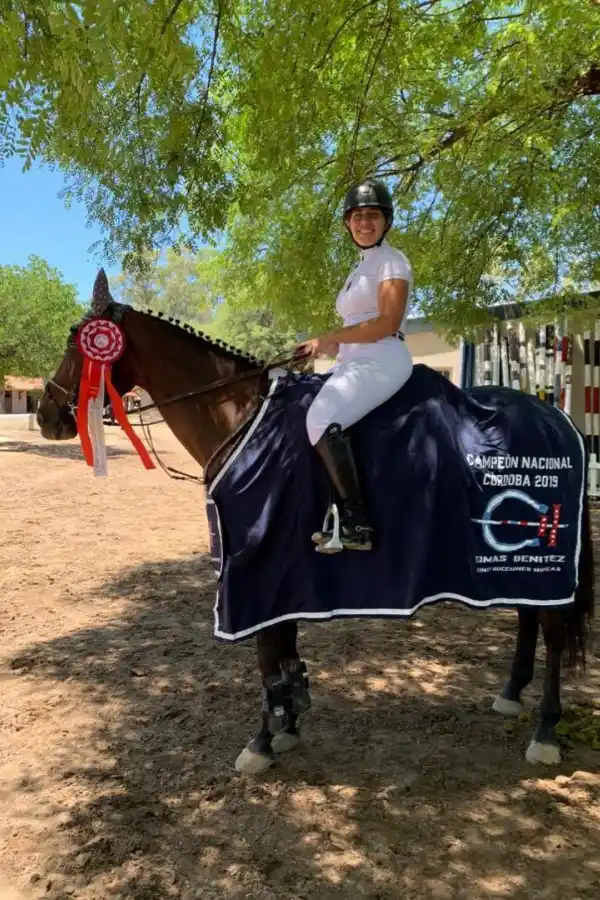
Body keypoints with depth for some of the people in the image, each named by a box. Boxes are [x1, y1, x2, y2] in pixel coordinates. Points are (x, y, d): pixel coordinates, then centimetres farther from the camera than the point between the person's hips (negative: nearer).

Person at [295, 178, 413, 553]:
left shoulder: (392, 261, -2)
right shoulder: (364, 265, 25)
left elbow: (387, 323, -16)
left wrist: (328, 338, -12)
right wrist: (326, 347, 8)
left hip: (381, 361, -10)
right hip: (353, 363, 10)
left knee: (322, 419, -29)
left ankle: (357, 523, -25)